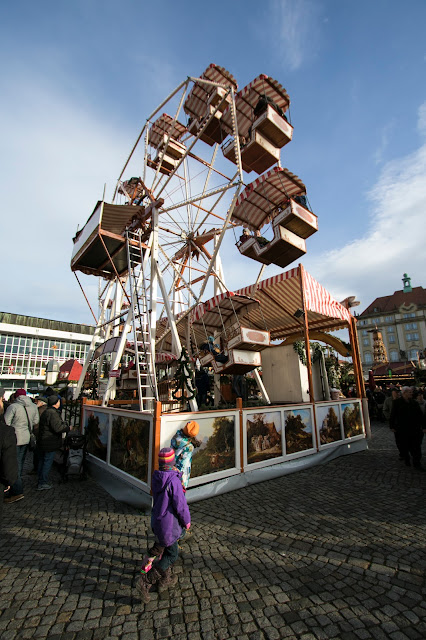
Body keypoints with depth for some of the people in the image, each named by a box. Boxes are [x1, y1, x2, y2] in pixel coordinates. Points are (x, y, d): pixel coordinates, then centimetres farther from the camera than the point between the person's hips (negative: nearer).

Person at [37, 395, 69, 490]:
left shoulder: (45, 412, 11)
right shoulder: (53, 413, -22)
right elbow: (57, 428, -27)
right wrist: (68, 428, -11)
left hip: (41, 442, 10)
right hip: (50, 443, -10)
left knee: (41, 461, 18)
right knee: (48, 462, 1)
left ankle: (40, 481, 30)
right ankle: (43, 483, 8)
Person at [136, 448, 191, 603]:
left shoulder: (156, 477, -6)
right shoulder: (174, 481, -30)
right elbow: (180, 505, -23)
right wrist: (186, 520, -4)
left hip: (156, 520, 8)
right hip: (169, 523, -8)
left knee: (166, 549, 26)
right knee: (171, 555, 11)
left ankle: (164, 580, 41)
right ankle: (146, 581, 6)